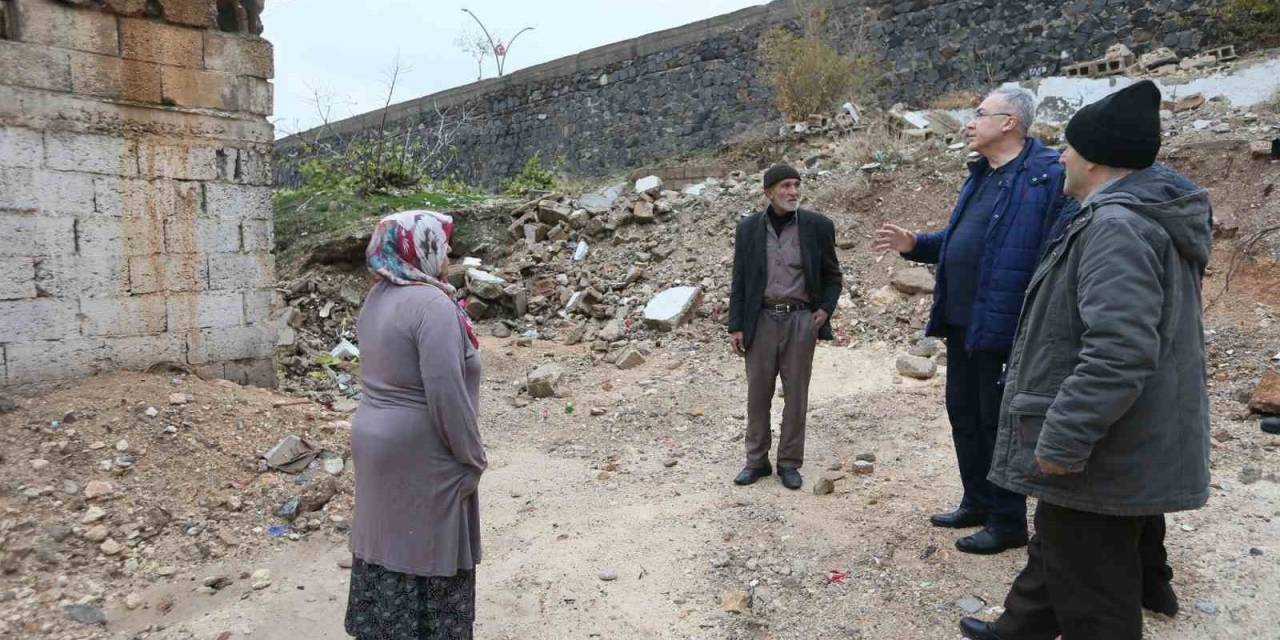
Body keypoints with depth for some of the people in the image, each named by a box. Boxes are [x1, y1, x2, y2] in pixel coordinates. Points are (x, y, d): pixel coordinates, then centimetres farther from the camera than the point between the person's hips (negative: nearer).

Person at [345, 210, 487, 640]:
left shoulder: (378, 297, 7)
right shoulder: (432, 304, -21)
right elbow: (446, 395, -24)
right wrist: (471, 458, -15)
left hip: (376, 440, 9)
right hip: (420, 456, -9)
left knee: (386, 543, 18)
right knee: (427, 558, 5)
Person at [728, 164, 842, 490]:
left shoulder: (817, 225, 0)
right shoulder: (748, 228, 2)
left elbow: (832, 275, 10)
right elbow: (739, 280, 5)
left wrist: (826, 309, -4)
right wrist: (736, 326, 1)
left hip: (801, 319, -1)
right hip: (761, 319, 1)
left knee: (796, 393, 6)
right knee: (758, 393, 7)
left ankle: (789, 462, 18)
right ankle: (757, 460, 21)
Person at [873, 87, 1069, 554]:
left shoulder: (1048, 174, -14)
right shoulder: (980, 176, 15)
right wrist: (914, 244, 9)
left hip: (1002, 324, -9)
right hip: (961, 322, 9)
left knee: (998, 421, 2)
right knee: (963, 412, 17)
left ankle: (1008, 522, 19)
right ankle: (977, 502, 34)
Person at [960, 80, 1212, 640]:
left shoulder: (1117, 227, -23)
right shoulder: (1147, 217, 12)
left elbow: (1118, 353, -33)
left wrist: (1062, 441, -26)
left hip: (1099, 463, -11)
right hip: (1124, 451, 11)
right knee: (1056, 557, 26)